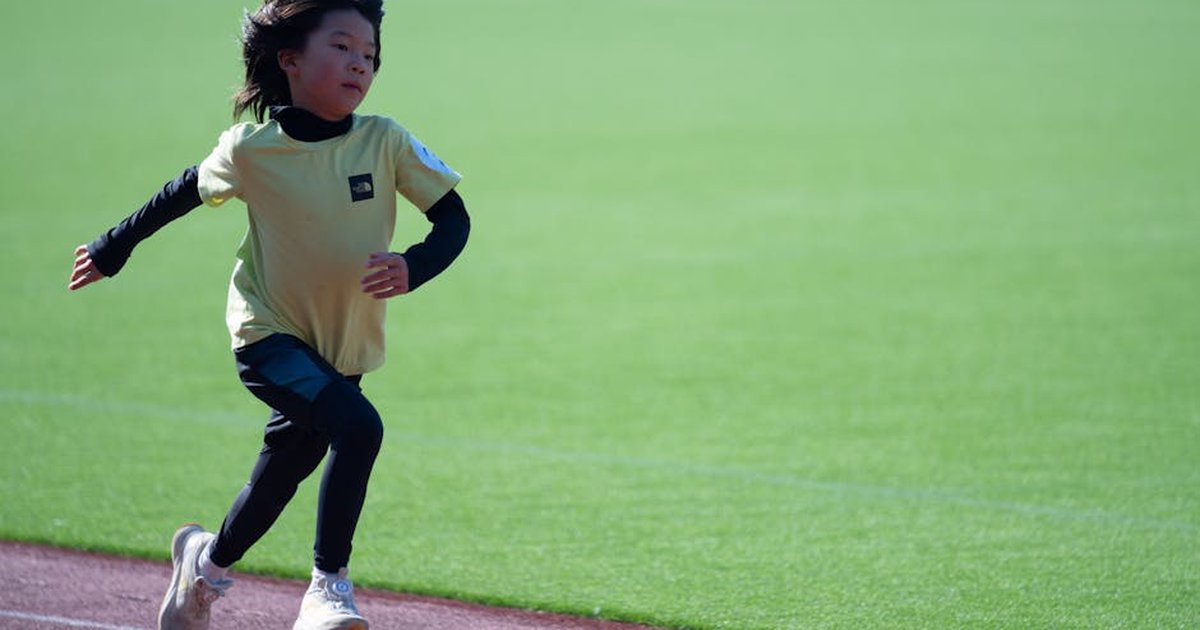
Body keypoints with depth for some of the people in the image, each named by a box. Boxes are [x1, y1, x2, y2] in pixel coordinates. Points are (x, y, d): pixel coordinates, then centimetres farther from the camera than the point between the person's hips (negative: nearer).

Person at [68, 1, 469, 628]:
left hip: (345, 347, 4)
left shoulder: (384, 141, -11)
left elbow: (453, 218, -5)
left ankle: (208, 560, 47)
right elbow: (189, 189, 6)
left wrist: (413, 266, -25)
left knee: (278, 480, 16)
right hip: (269, 335, -4)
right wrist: (115, 246, 16)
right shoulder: (249, 150, -14)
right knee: (358, 425, -29)